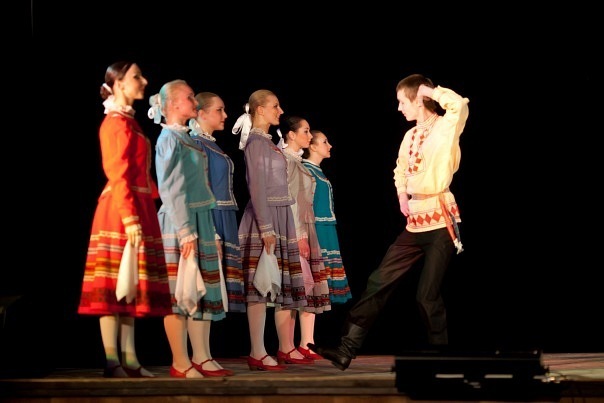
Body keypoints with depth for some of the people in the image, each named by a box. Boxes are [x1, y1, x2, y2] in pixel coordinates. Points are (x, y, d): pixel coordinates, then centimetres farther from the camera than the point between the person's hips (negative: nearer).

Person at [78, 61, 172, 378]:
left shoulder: (129, 121, 19)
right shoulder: (116, 122, -8)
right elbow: (118, 175, -17)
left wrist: (140, 214, 15)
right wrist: (130, 218, -23)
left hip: (138, 206, 9)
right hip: (121, 209, -9)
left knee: (131, 285, 7)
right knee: (115, 285, -9)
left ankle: (129, 360, 9)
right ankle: (112, 362, -9)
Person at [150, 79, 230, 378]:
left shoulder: (186, 139, 17)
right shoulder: (170, 139, -9)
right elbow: (172, 191, -15)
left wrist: (210, 231, 18)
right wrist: (186, 232, -20)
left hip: (200, 222, 9)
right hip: (180, 224, -9)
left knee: (202, 291, 8)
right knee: (180, 294, -5)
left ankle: (202, 359, 11)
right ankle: (180, 364, -1)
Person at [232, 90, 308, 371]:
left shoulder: (268, 142, 19)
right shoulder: (256, 142, -9)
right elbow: (257, 188, -15)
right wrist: (266, 229, -20)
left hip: (279, 218, 9)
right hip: (264, 220, -9)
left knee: (272, 285, 7)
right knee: (260, 287, -9)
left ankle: (259, 351, 9)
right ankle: (257, 354, -9)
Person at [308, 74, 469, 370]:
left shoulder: (446, 128, -8)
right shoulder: (410, 136, 15)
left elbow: (460, 104, -30)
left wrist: (430, 89, -14)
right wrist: (402, 196, 12)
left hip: (441, 222, -7)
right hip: (415, 222, 8)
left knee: (427, 295, -4)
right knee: (379, 281, 2)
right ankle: (346, 350, 3)